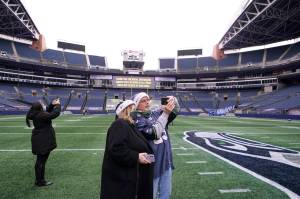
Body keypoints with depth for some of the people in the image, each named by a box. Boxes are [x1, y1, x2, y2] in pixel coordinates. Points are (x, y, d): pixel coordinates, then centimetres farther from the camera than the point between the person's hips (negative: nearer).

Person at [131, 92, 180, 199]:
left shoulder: (156, 113, 3)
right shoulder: (137, 119, -16)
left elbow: (175, 111, 5)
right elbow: (154, 133, -28)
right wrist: (165, 113, -30)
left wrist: (173, 100, -17)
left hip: (166, 160, 6)